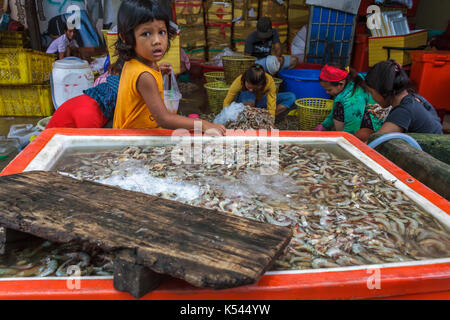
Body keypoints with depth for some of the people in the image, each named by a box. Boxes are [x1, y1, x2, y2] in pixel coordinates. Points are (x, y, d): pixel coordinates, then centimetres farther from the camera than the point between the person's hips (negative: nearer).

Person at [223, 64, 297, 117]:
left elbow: (271, 108, -27)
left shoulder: (269, 82, -31)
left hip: (260, 100, 3)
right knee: (248, 94, -40)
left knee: (291, 97, -19)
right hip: (244, 102, -2)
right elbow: (226, 102, -25)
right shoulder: (240, 81, -32)